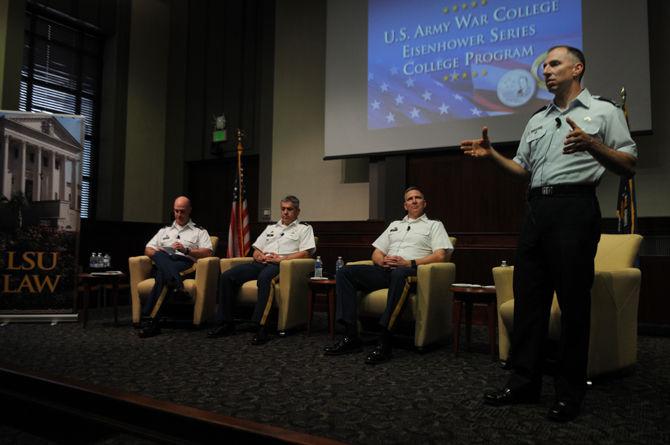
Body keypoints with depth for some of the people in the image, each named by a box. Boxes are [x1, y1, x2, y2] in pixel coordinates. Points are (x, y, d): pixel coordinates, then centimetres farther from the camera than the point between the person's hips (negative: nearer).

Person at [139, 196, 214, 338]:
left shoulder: (200, 232, 21)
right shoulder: (165, 230, 33)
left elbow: (208, 252, 5)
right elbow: (148, 249, 25)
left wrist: (186, 250, -9)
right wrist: (158, 254, 1)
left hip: (185, 263, -3)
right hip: (162, 263, 3)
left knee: (163, 275, -36)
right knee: (159, 255, -34)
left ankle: (152, 320, -41)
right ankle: (176, 285, -54)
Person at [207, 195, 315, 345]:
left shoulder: (304, 228, 13)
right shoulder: (271, 227, 30)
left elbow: (306, 253, -2)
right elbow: (256, 251, 25)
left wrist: (281, 258, -11)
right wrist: (260, 256, 0)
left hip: (281, 265, -6)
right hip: (261, 263, 6)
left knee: (264, 278, -41)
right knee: (227, 276, -15)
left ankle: (262, 327, -41)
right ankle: (226, 323, -13)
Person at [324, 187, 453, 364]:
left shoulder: (434, 225, 18)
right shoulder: (394, 225, 32)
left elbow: (440, 256, 1)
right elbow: (376, 253, 26)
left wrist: (410, 263, -12)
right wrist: (382, 261, 1)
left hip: (410, 272, -5)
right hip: (385, 270, 5)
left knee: (398, 274, -42)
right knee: (344, 273, -16)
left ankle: (385, 342, -43)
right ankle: (351, 336, -24)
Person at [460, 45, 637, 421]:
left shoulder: (604, 111, 5)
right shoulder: (537, 120, 22)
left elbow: (629, 166, -3)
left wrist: (592, 145, -19)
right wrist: (491, 154, 6)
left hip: (575, 208, -6)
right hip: (537, 209, 6)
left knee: (573, 301, -2)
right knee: (528, 297, 5)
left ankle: (570, 393, 10)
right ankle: (524, 382, 15)